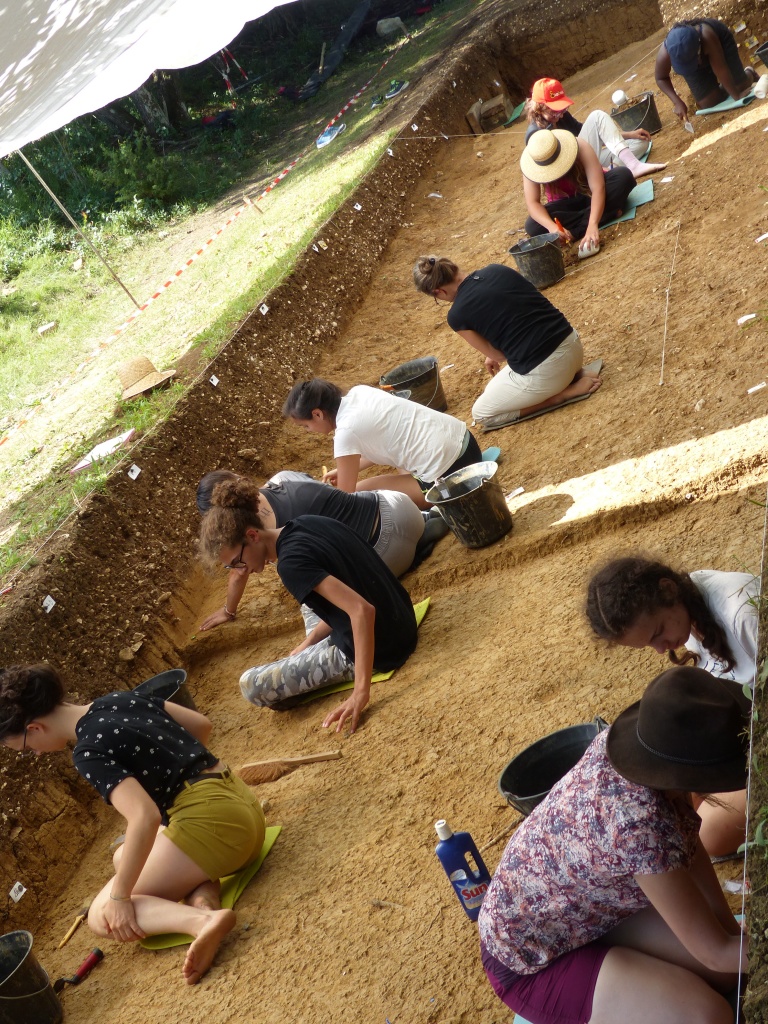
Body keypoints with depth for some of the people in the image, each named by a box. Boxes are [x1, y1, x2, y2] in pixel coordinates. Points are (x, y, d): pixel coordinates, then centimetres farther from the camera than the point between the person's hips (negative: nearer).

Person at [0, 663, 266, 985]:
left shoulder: (89, 752, -13)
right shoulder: (121, 699, 11)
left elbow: (145, 817, -24)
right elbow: (201, 724, 19)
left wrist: (120, 896, -14)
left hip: (211, 819, -9)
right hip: (239, 799, 9)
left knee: (103, 917, 4)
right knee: (124, 857, 27)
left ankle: (202, 919, -20)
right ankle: (202, 890, 0)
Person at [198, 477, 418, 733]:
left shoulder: (291, 562, -22)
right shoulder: (308, 523, 4)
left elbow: (362, 610, -31)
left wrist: (361, 691, -33)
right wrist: (307, 644, 12)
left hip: (379, 650, -9)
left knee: (251, 685, -7)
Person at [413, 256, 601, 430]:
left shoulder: (457, 315, -11)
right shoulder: (497, 269, 7)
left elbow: (498, 355, 0)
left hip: (542, 372, -8)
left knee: (481, 413, 16)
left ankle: (565, 392, 2)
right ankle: (576, 375, 13)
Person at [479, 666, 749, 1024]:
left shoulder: (637, 740, -16)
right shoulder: (641, 823, -39)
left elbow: (687, 842, 2)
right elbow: (716, 952, -27)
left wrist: (730, 927, -1)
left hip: (579, 904, 8)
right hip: (529, 958, -8)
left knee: (728, 972, 3)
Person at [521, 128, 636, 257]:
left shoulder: (580, 147, -29)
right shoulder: (531, 164, -24)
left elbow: (598, 188, -35)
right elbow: (532, 203, -26)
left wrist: (592, 225, -49)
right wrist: (552, 226, -45)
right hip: (566, 204, 1)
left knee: (624, 175, -31)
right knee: (532, 226, -31)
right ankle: (607, 214, -26)